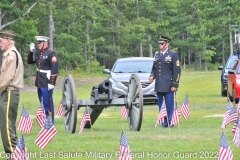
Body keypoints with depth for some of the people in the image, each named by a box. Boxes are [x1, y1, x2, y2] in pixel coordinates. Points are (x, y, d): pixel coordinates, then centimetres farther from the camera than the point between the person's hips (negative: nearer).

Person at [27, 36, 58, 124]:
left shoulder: (51, 53, -13)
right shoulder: (38, 53, 11)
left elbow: (54, 69, -17)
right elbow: (29, 61, 21)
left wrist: (52, 83, -21)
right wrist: (31, 51, 5)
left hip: (47, 83, -8)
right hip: (39, 83, 8)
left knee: (48, 103, -3)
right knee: (42, 103, 15)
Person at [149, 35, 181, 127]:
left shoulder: (173, 55, -4)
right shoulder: (157, 54, 13)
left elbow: (177, 71, -6)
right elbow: (154, 68, 21)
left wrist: (175, 85, -11)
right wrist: (152, 76, -1)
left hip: (168, 85, -6)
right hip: (159, 85, 6)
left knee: (169, 105, -4)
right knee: (161, 105, 8)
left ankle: (170, 122, 3)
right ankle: (163, 122, 15)